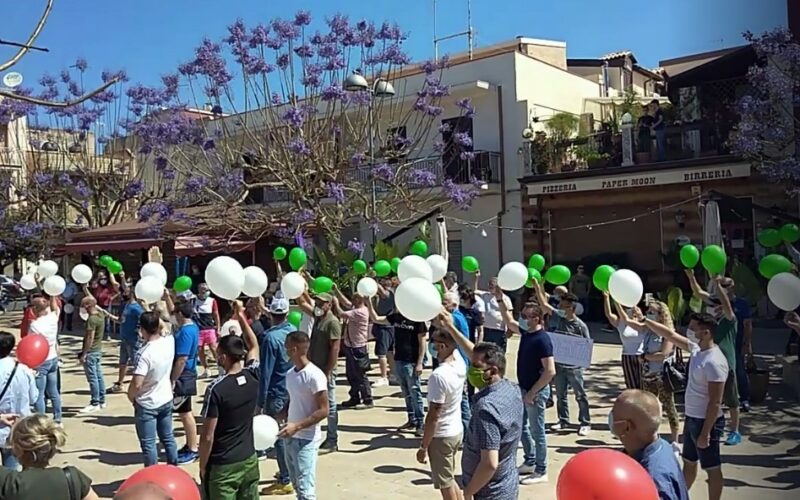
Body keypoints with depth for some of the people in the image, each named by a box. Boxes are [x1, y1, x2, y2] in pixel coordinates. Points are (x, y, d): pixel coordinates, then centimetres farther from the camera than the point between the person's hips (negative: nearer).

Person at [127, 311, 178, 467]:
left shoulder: (145, 353, -27)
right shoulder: (169, 341, -9)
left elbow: (137, 384, -28)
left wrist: (130, 396, -10)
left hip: (147, 405, -7)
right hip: (166, 400, 7)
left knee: (148, 443, 7)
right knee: (168, 437, 21)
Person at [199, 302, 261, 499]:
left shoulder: (216, 389, -20)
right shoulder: (253, 377, -5)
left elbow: (208, 436, -16)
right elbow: (254, 346, 15)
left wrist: (202, 467, -3)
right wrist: (241, 315, 20)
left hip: (222, 466, -5)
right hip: (249, 460, 5)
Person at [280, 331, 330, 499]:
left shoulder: (315, 375, -19)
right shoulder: (290, 373, 5)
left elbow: (323, 410, -18)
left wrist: (297, 426, -23)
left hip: (307, 439, -8)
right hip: (291, 437, 8)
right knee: (296, 485, 18)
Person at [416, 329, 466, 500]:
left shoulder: (438, 376, -28)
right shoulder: (460, 363, -7)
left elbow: (433, 416, -23)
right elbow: (453, 341, 15)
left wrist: (423, 447, -14)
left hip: (441, 436, -8)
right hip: (457, 430, 8)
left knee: (446, 486, 8)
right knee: (450, 481, 25)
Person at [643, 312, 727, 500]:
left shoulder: (714, 362, -26)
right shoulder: (697, 349, 0)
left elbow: (715, 403, -25)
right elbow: (671, 335, 13)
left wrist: (705, 433, -23)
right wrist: (645, 321, 10)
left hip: (706, 422, -9)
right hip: (691, 419, 10)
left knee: (712, 468, 6)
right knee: (688, 462, 23)